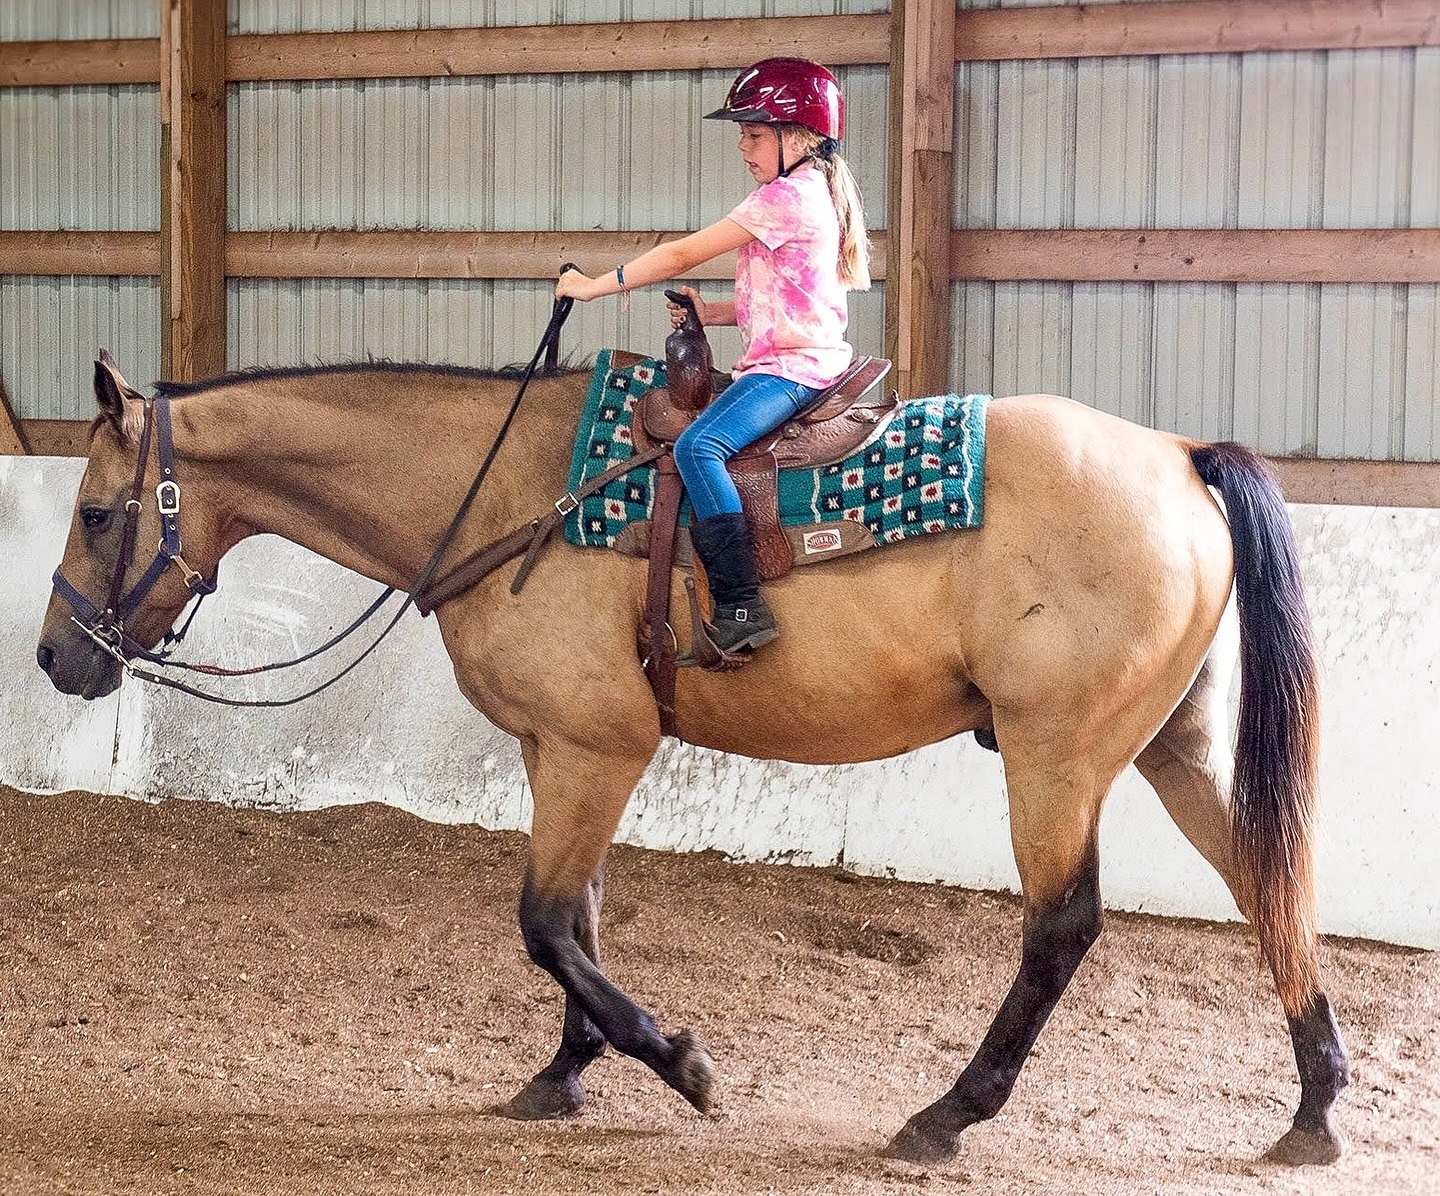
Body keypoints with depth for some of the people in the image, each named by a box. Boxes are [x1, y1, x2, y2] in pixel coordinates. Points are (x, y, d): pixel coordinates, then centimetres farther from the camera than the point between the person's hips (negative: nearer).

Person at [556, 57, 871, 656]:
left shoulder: (785, 196, -13)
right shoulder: (815, 192, 19)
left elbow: (683, 254, -12)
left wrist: (598, 285, -5)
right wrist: (713, 312, 10)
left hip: (791, 366, -12)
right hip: (801, 358, 12)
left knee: (699, 446, -27)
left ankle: (740, 607, -33)